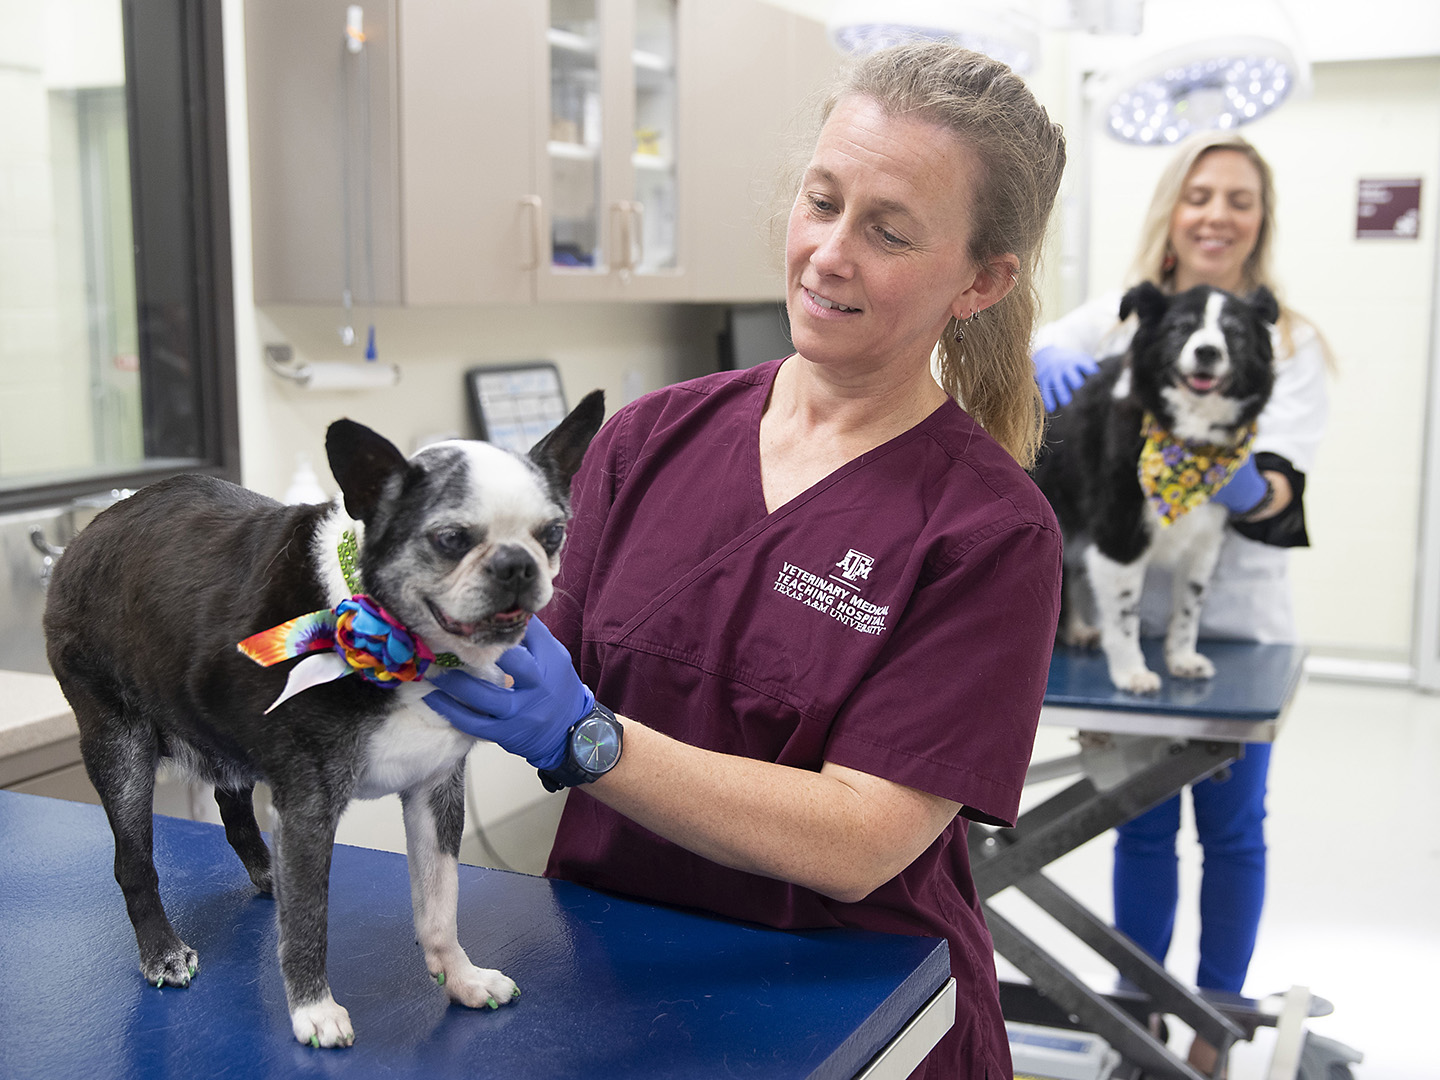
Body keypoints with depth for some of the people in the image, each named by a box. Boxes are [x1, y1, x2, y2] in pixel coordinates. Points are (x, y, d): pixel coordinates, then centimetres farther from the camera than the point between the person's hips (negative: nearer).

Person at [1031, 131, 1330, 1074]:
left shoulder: (1289, 341, 1)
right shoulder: (1117, 319, 4)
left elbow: (1286, 490, -11)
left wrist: (1248, 488, -34)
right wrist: (1040, 361, -32)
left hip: (1236, 619, -1)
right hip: (1127, 616, 1)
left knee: (1231, 825, 10)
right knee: (1142, 820, 12)